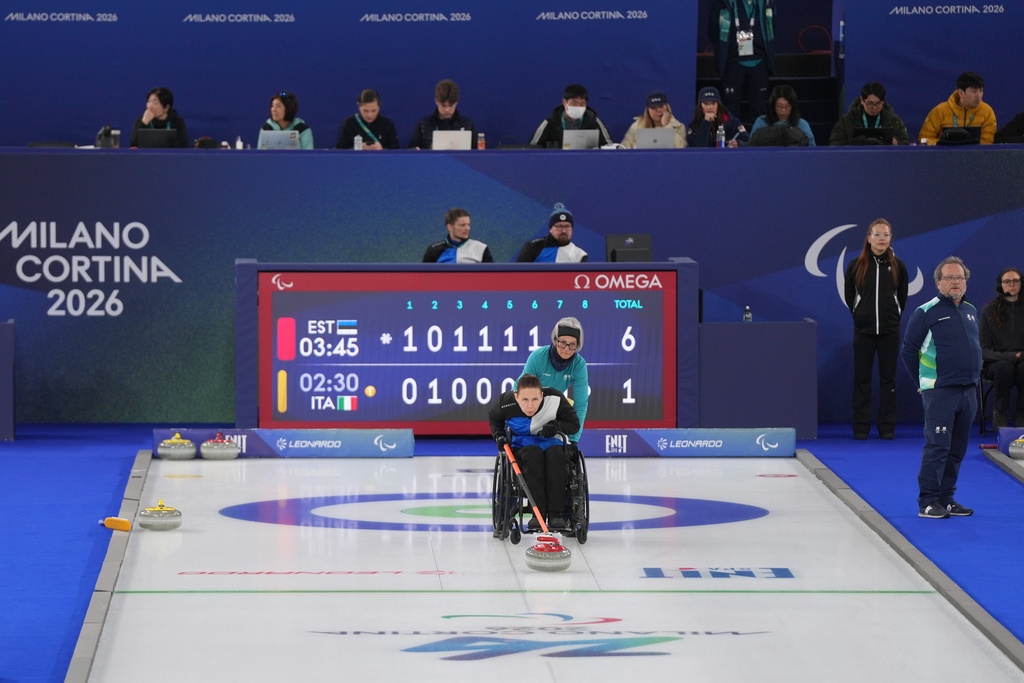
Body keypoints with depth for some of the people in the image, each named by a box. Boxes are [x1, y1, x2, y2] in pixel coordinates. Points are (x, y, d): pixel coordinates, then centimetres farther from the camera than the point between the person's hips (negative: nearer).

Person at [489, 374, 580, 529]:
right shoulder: (507, 404, -17)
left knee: (555, 454, -35)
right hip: (522, 445, 0)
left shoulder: (555, 400, -20)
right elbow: (493, 419, 9)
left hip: (550, 442, 0)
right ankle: (538, 513, -38)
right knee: (533, 454, -36)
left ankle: (556, 514, -35)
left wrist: (556, 426, -23)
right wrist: (499, 436, -8)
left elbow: (574, 424, -4)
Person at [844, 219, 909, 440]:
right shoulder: (856, 265, -1)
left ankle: (887, 427, 8)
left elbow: (902, 297, 13)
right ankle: (861, 427, 7)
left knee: (888, 379, 3)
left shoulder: (897, 266, 2)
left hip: (890, 330, 1)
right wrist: (859, 315, 11)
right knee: (862, 379, 1)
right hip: (863, 330, 0)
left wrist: (894, 316, 12)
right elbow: (849, 296, 10)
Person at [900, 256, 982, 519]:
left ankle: (946, 499, 15)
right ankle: (927, 502, -8)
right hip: (939, 391, -6)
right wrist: (924, 382, 1)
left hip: (968, 392, 7)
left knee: (957, 449, 8)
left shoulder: (971, 312, 14)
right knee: (937, 446, -10)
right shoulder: (925, 312, -6)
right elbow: (908, 350, -2)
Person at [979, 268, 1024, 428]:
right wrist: (1010, 357, -16)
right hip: (995, 364, -1)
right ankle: (1000, 414, -20)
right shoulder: (989, 311, 2)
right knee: (1005, 367, -37)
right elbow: (984, 350, -1)